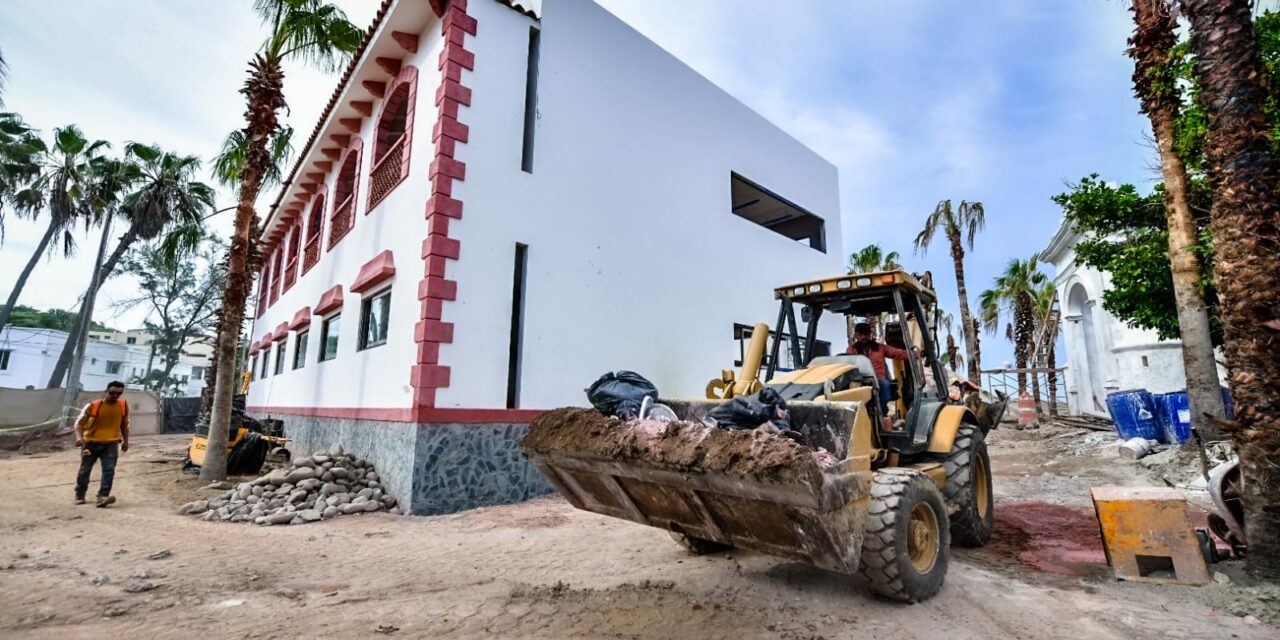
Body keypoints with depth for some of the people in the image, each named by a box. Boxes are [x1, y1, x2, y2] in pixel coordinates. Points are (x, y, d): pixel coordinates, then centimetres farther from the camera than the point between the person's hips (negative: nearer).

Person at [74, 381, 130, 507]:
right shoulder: (93, 405, -11)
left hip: (111, 444, 1)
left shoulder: (124, 406, -1)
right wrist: (79, 437, -26)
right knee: (85, 470, 11)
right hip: (91, 442, -1)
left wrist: (125, 441, 12)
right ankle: (79, 495, 30)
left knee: (109, 470, -12)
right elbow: (79, 423, -8)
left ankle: (102, 497, -15)